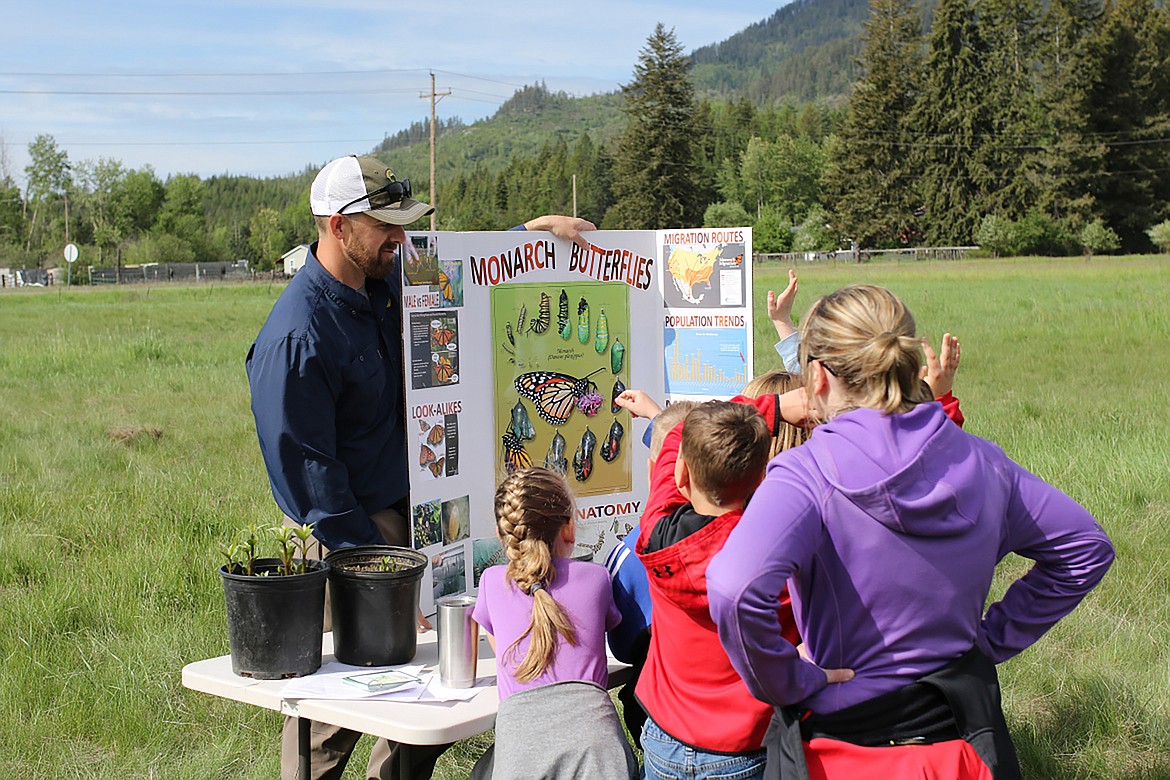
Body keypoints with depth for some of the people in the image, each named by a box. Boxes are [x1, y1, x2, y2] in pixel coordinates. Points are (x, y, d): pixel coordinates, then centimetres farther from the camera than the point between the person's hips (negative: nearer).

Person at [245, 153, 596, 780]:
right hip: (349, 531, -8)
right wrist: (367, 557, -18)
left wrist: (535, 228, 16)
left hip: (409, 512, 8)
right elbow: (309, 468, -19)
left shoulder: (386, 281, 5)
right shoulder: (296, 338, -20)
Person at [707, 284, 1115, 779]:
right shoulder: (982, 463, -3)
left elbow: (735, 590, -37)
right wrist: (994, 638, 8)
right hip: (961, 733, 5)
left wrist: (790, 683, -20)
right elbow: (1086, 548, 9)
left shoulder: (807, 475, -20)